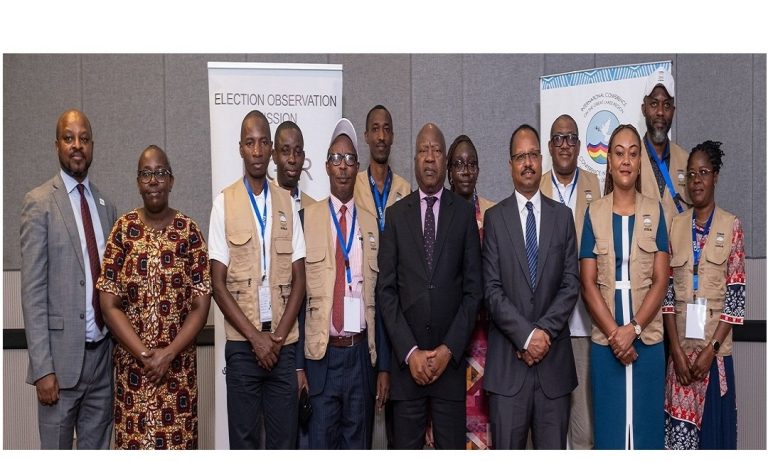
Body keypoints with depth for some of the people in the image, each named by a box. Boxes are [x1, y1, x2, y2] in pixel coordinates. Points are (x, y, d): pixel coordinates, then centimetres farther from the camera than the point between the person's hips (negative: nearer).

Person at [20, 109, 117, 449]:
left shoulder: (106, 206, 11)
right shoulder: (39, 202, -4)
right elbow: (33, 290, -9)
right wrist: (42, 368, -13)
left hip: (102, 354, 5)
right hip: (62, 355, -4)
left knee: (97, 451, 13)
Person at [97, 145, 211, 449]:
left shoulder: (189, 230, -1)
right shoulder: (123, 229, 0)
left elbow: (201, 305, -3)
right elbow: (109, 304, -2)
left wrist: (168, 354, -12)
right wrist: (144, 354, -11)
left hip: (179, 365, 0)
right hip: (131, 364, 0)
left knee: (178, 442, 4)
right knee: (133, 442, 5)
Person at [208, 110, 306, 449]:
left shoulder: (286, 202, 6)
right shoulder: (224, 202, -1)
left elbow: (299, 279, 5)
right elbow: (218, 284, -3)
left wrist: (278, 336, -5)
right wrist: (255, 336, -9)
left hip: (284, 343, 2)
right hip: (242, 344, -2)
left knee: (284, 441, 7)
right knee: (243, 440, 6)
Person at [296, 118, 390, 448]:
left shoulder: (371, 224, 8)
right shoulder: (307, 217, -1)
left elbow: (380, 297, 9)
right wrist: (298, 363, -5)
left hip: (363, 354, 3)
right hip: (321, 354, -3)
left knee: (359, 444, 12)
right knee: (321, 442, 5)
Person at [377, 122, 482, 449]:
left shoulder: (464, 213, 4)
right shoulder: (396, 214, 5)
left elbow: (473, 288, 2)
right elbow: (385, 289, 2)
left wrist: (449, 349, -7)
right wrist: (409, 351, -7)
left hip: (451, 359, 0)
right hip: (406, 360, 1)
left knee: (452, 446, 4)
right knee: (406, 446, 6)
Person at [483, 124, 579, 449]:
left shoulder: (562, 216, 10)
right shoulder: (494, 218, 3)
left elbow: (571, 284, 3)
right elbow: (492, 289, -4)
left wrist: (545, 331, -9)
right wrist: (526, 335, -12)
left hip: (554, 358, 2)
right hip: (507, 359, -2)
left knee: (553, 449, 6)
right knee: (507, 449, 4)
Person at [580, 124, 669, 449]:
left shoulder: (654, 211, 3)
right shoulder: (594, 213, 2)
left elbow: (660, 281, -2)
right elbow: (587, 284, -3)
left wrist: (633, 329, -13)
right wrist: (614, 333, -12)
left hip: (648, 339, 0)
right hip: (605, 341, 0)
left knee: (646, 425, 7)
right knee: (609, 427, 6)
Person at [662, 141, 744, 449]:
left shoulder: (731, 226, -2)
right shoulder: (675, 226, 5)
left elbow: (736, 296, -5)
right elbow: (667, 292, 2)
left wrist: (711, 348, -11)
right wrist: (677, 350, -6)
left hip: (716, 348, -2)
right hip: (681, 347, 2)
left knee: (714, 429, 6)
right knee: (680, 434, 3)